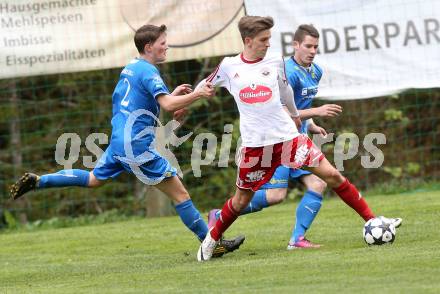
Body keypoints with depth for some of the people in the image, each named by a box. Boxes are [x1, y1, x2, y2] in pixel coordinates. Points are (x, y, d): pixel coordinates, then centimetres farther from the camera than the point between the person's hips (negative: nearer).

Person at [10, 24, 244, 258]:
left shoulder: (130, 67, 13)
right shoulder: (148, 71, -14)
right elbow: (167, 104, -27)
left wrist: (172, 95, 17)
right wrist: (197, 95, -21)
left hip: (118, 140, 9)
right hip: (137, 146, -9)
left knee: (94, 180, 30)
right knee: (180, 194, -6)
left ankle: (37, 181, 24)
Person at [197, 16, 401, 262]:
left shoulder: (275, 62, 4)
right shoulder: (229, 67, 0)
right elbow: (205, 87, 17)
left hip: (287, 137, 1)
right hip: (254, 145, -1)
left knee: (331, 175, -7)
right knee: (241, 201, 7)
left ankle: (372, 220, -2)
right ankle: (212, 239, 30)